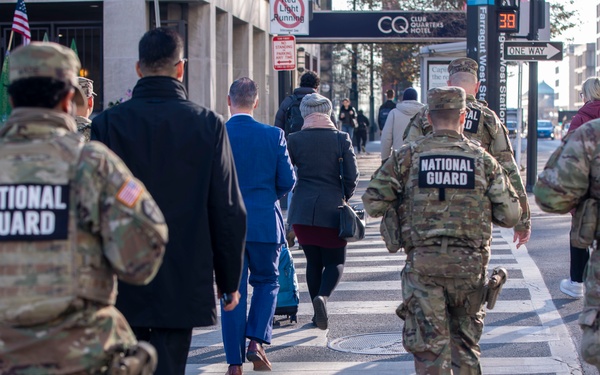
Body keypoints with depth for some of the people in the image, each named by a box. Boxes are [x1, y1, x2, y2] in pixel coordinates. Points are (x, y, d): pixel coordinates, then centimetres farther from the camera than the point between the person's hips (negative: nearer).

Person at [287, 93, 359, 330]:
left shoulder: (294, 141, 0)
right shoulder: (341, 139, -1)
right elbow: (352, 176, -3)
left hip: (302, 210, 1)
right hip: (332, 210, -1)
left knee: (313, 261, 14)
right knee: (335, 261, 8)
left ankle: (318, 314, 13)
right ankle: (323, 296, -20)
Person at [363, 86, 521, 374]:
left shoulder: (407, 157, -1)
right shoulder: (482, 159, 2)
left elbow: (373, 202, 0)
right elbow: (509, 215, 2)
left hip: (423, 263, -1)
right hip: (470, 264, 1)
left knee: (429, 343, 0)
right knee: (466, 339, 19)